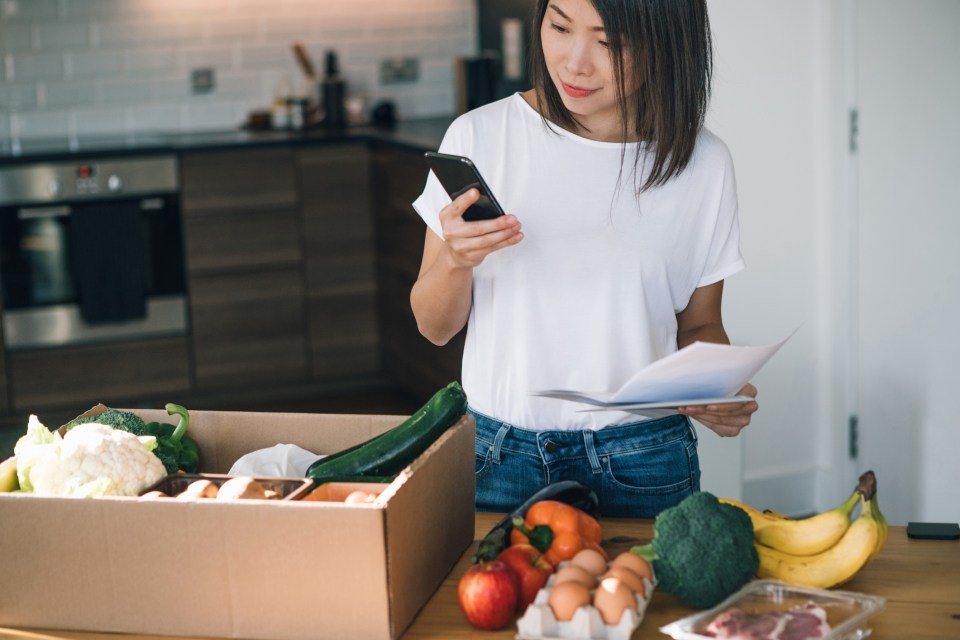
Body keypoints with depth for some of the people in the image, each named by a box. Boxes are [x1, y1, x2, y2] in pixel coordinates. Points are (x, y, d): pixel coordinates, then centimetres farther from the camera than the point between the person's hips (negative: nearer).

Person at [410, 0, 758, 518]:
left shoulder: (701, 164, -3)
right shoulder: (480, 136, -5)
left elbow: (698, 324, 9)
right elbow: (435, 327, 1)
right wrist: (456, 258, -20)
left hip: (641, 468, 0)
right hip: (496, 457, 0)